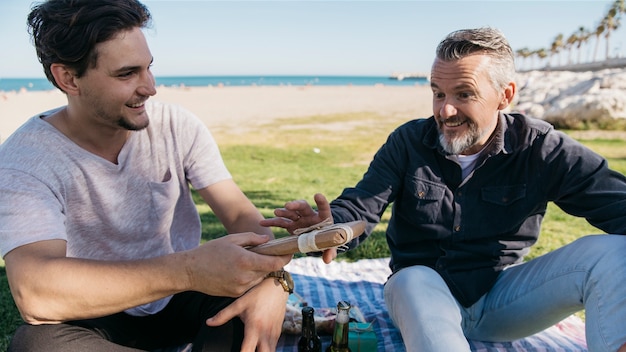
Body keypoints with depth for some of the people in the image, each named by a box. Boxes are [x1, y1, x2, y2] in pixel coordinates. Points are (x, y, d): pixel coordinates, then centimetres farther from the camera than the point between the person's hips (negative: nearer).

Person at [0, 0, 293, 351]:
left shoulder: (177, 125, -9)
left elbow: (241, 214, -13)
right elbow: (34, 294, -34)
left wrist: (271, 277, -36)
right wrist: (189, 269, -46)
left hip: (180, 303, 2)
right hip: (98, 319, -1)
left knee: (253, 288, -26)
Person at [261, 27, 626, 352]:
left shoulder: (542, 149, -7)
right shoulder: (409, 142, -5)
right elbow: (360, 208, -12)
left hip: (501, 298, 1)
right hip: (423, 289, 0)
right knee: (414, 279, -37)